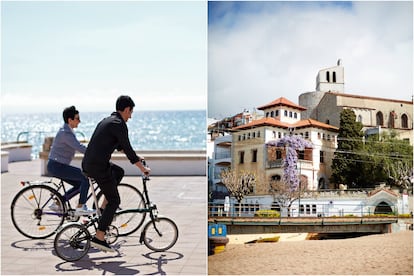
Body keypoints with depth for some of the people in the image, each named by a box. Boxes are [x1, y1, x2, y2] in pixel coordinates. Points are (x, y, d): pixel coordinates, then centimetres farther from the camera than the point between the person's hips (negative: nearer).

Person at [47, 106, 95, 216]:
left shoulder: (68, 131, 12)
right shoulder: (65, 133, -20)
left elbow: (79, 147, 19)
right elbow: (80, 148, -27)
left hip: (59, 166, 10)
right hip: (56, 166, -10)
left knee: (80, 184, 13)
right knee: (85, 177, -14)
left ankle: (57, 204, 17)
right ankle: (80, 207, -9)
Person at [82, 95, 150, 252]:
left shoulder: (107, 121, 19)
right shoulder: (119, 124, -10)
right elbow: (128, 149, -11)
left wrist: (135, 157, 38)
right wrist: (143, 169, -1)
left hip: (87, 164, 9)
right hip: (98, 167, -9)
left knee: (119, 171, 30)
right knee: (114, 201, 2)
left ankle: (105, 206, 22)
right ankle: (99, 238, -3)